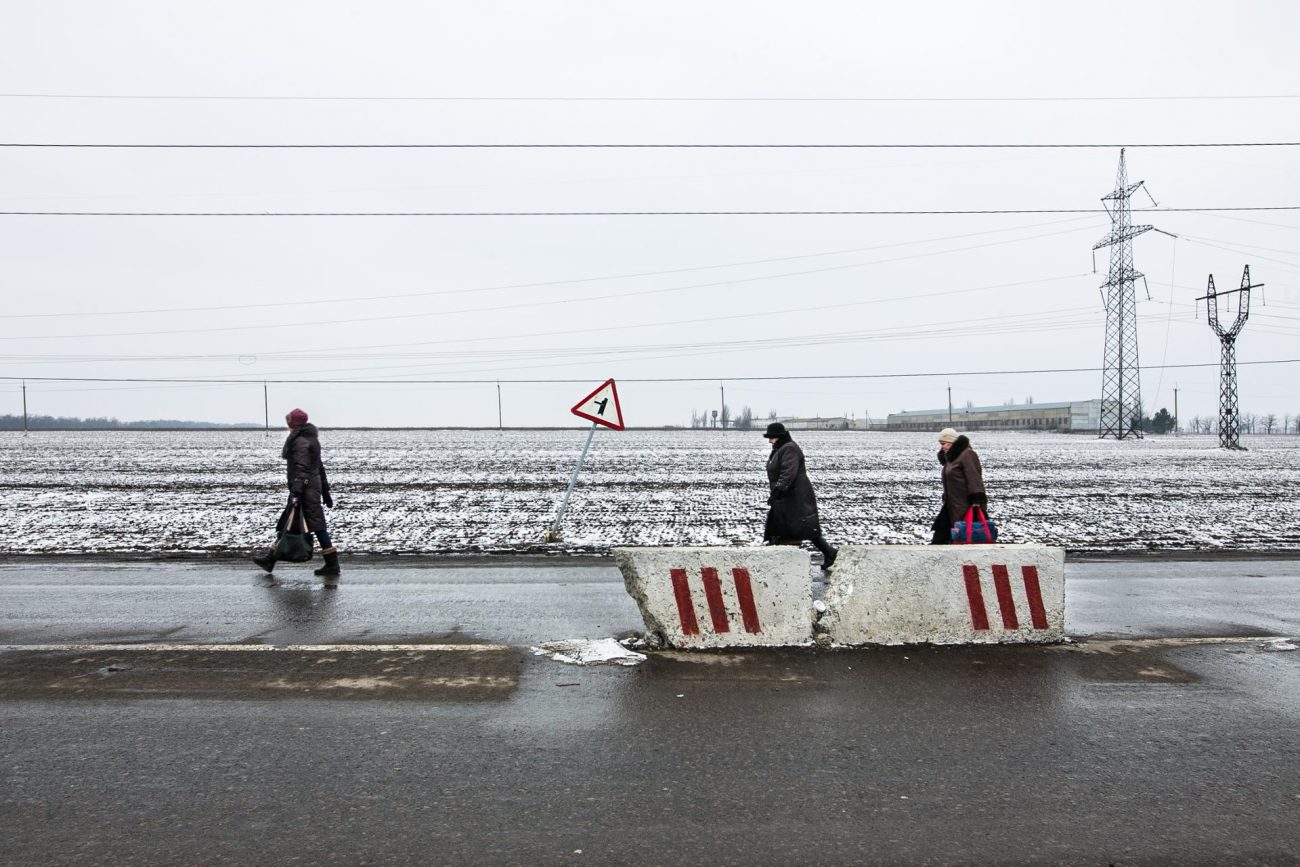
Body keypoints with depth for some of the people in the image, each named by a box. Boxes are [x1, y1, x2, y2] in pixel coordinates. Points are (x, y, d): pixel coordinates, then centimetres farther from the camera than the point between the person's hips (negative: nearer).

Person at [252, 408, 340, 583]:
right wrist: (325, 492, 22)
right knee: (286, 524, 16)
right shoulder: (310, 440, 17)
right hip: (314, 486, 10)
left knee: (317, 525, -8)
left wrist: (296, 491, -28)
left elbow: (302, 468, -22)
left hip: (306, 489, -10)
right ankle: (271, 559, 23)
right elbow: (320, 467, 19)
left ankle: (333, 566, -7)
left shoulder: (300, 441, -13)